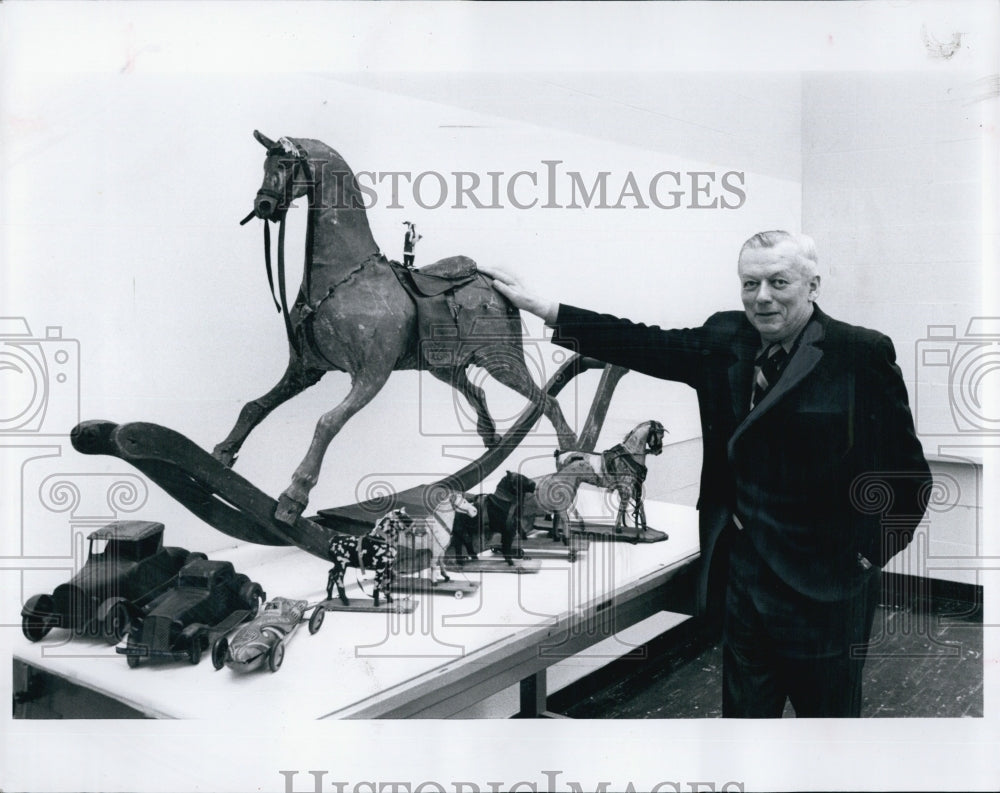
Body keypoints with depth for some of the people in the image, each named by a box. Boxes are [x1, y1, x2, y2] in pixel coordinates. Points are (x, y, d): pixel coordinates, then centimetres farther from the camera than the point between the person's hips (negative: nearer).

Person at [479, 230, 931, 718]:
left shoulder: (861, 354, -9)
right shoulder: (726, 341, 5)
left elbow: (907, 471, -6)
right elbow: (646, 345, 1)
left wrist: (867, 554, -7)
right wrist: (539, 307, -2)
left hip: (823, 587, -4)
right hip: (742, 574, 4)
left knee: (827, 710, 14)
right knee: (745, 709, 17)